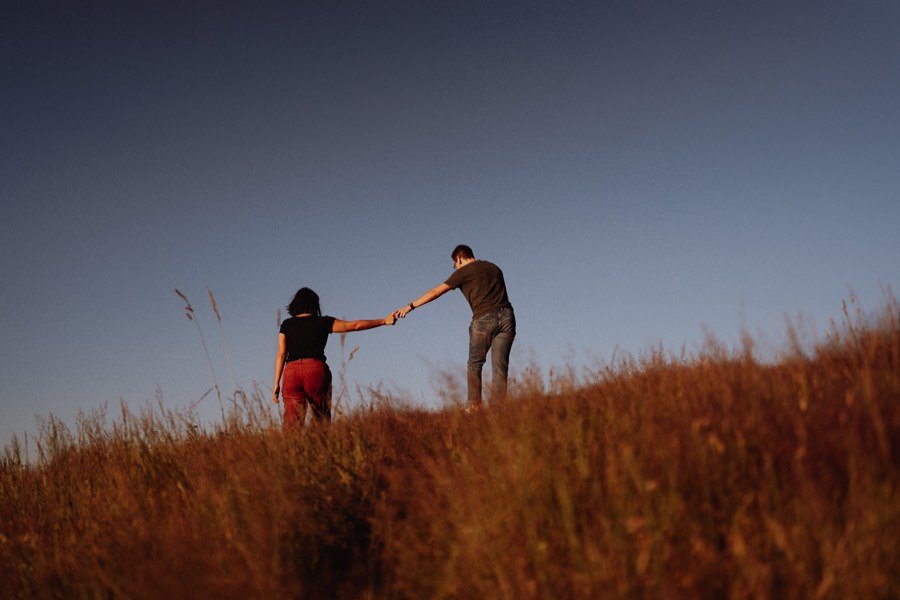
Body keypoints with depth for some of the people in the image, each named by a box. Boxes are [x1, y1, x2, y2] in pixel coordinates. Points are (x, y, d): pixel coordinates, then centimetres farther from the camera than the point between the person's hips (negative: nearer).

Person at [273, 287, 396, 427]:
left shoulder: (286, 325, 14)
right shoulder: (322, 322, 10)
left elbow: (281, 354, 9)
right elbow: (354, 325, 11)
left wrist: (276, 384, 9)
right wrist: (384, 321, 18)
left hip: (291, 371, 2)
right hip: (315, 368, -2)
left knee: (292, 423, -2)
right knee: (322, 419, 6)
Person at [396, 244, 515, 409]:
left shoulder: (464, 272, 6)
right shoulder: (494, 267, 21)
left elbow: (436, 292, 6)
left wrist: (410, 306, 11)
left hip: (484, 319, -4)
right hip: (506, 315, 4)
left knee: (474, 364, 10)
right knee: (500, 367, 3)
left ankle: (474, 405, 1)